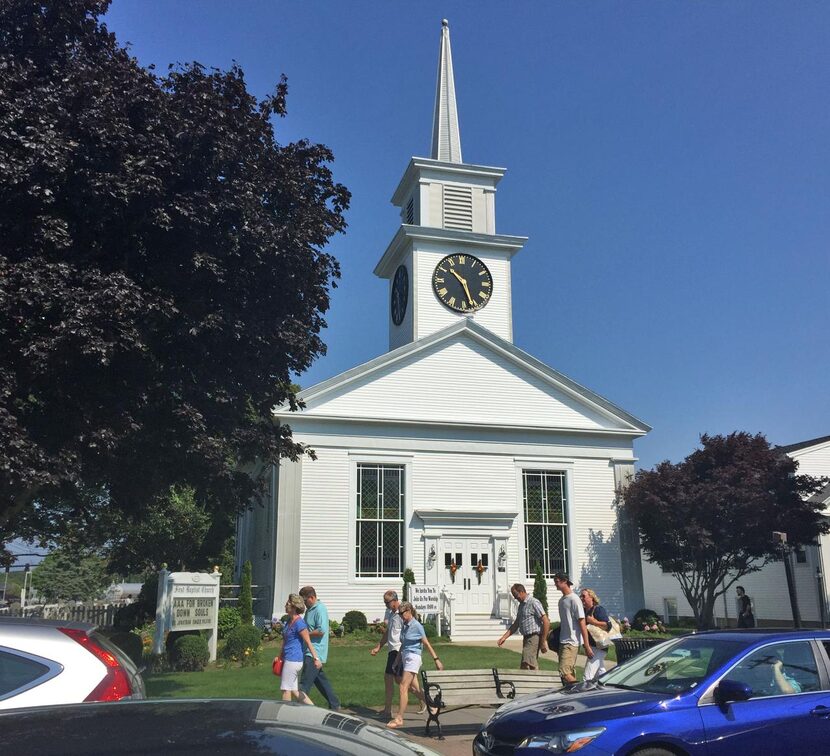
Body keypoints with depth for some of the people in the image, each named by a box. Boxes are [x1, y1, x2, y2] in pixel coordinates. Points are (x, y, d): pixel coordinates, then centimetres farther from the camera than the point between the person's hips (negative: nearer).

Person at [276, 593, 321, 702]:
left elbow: (308, 642, -16)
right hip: (289, 659, 10)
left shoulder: (299, 623, -16)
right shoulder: (289, 621, 12)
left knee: (286, 689, -1)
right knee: (294, 690, 12)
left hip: (293, 660, -10)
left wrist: (316, 658, -16)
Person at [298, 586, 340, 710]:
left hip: (315, 652, -10)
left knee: (304, 685, -12)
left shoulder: (320, 609, -16)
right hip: (310, 652, 10)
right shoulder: (309, 609, 14)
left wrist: (305, 633, -15)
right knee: (321, 680, 17)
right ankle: (334, 705, 26)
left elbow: (321, 631, -24)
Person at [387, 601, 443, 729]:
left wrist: (436, 659, -9)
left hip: (413, 658, -9)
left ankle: (399, 719, -8)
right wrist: (398, 661, 21)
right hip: (405, 658, 9)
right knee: (410, 688, 14)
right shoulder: (405, 626, 11)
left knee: (403, 687, -12)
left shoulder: (417, 626, -10)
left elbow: (427, 644, -8)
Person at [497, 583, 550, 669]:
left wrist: (543, 641, -16)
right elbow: (515, 625, 21)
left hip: (534, 638, -9)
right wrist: (504, 637, 12)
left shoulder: (534, 603, -12)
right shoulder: (521, 605, 17)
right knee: (533, 667, 10)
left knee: (525, 665, -16)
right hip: (526, 638, 9)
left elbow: (546, 622, -16)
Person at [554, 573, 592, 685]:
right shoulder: (561, 600, 15)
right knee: (570, 674, 9)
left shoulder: (574, 599, -12)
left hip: (571, 643, -9)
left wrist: (587, 646, -18)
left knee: (564, 673, -17)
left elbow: (582, 623, -15)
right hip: (562, 642, 9)